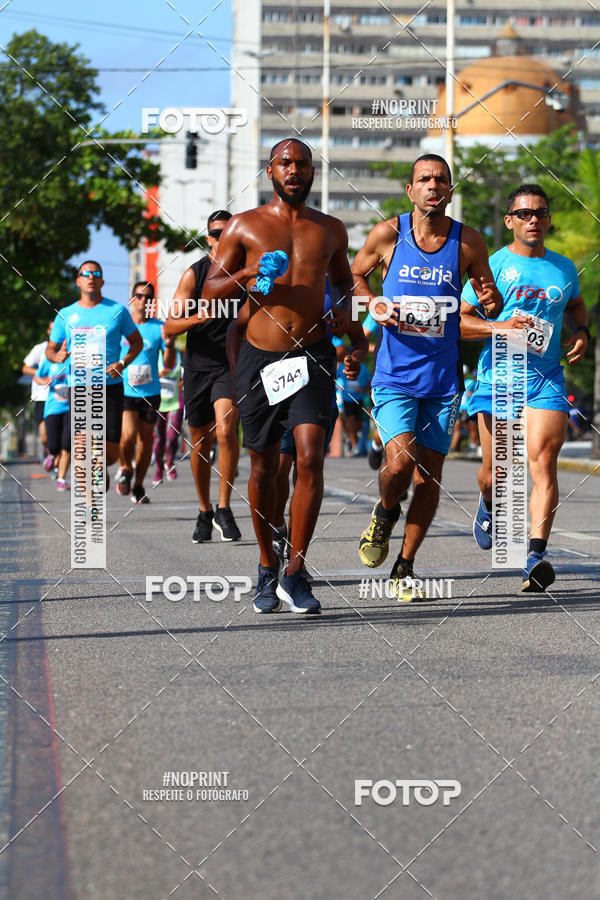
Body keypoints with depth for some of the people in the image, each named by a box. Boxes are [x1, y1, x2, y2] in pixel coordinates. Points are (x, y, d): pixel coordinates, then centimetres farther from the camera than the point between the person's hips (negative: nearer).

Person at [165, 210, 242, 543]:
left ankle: (224, 508, -13)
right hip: (199, 364, 1)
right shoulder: (193, 274, -2)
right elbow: (169, 327, -6)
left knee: (226, 430, -23)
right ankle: (204, 512, 27)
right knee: (201, 443, 10)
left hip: (233, 365, -1)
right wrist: (196, 318, -24)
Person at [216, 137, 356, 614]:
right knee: (263, 467, 7)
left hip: (312, 357, 0)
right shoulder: (244, 226, 5)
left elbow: (342, 278, 28)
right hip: (260, 356, 0)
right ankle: (267, 568, 23)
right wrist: (244, 275, -14)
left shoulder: (330, 230, 11)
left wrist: (343, 309, 6)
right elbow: (211, 286, 6)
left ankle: (295, 572, -10)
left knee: (311, 459, -15)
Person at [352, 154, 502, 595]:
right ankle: (384, 514, 14)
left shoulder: (468, 241, -1)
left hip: (443, 377, 2)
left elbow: (494, 306, 8)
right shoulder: (388, 233, -4)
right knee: (400, 462, -20)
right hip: (395, 375, -2)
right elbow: (356, 274, 14)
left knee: (429, 478, 5)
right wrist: (376, 305, -6)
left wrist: (490, 301, -16)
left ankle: (405, 565, 21)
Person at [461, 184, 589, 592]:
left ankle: (536, 556, -23)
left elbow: (576, 303, 32)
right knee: (495, 471, 6)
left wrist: (582, 332, 12)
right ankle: (489, 507, 43)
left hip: (546, 379, 1)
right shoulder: (493, 265, 0)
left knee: (543, 460, -17)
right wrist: (500, 327, -17)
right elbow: (456, 319, -3)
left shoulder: (564, 267, 11)